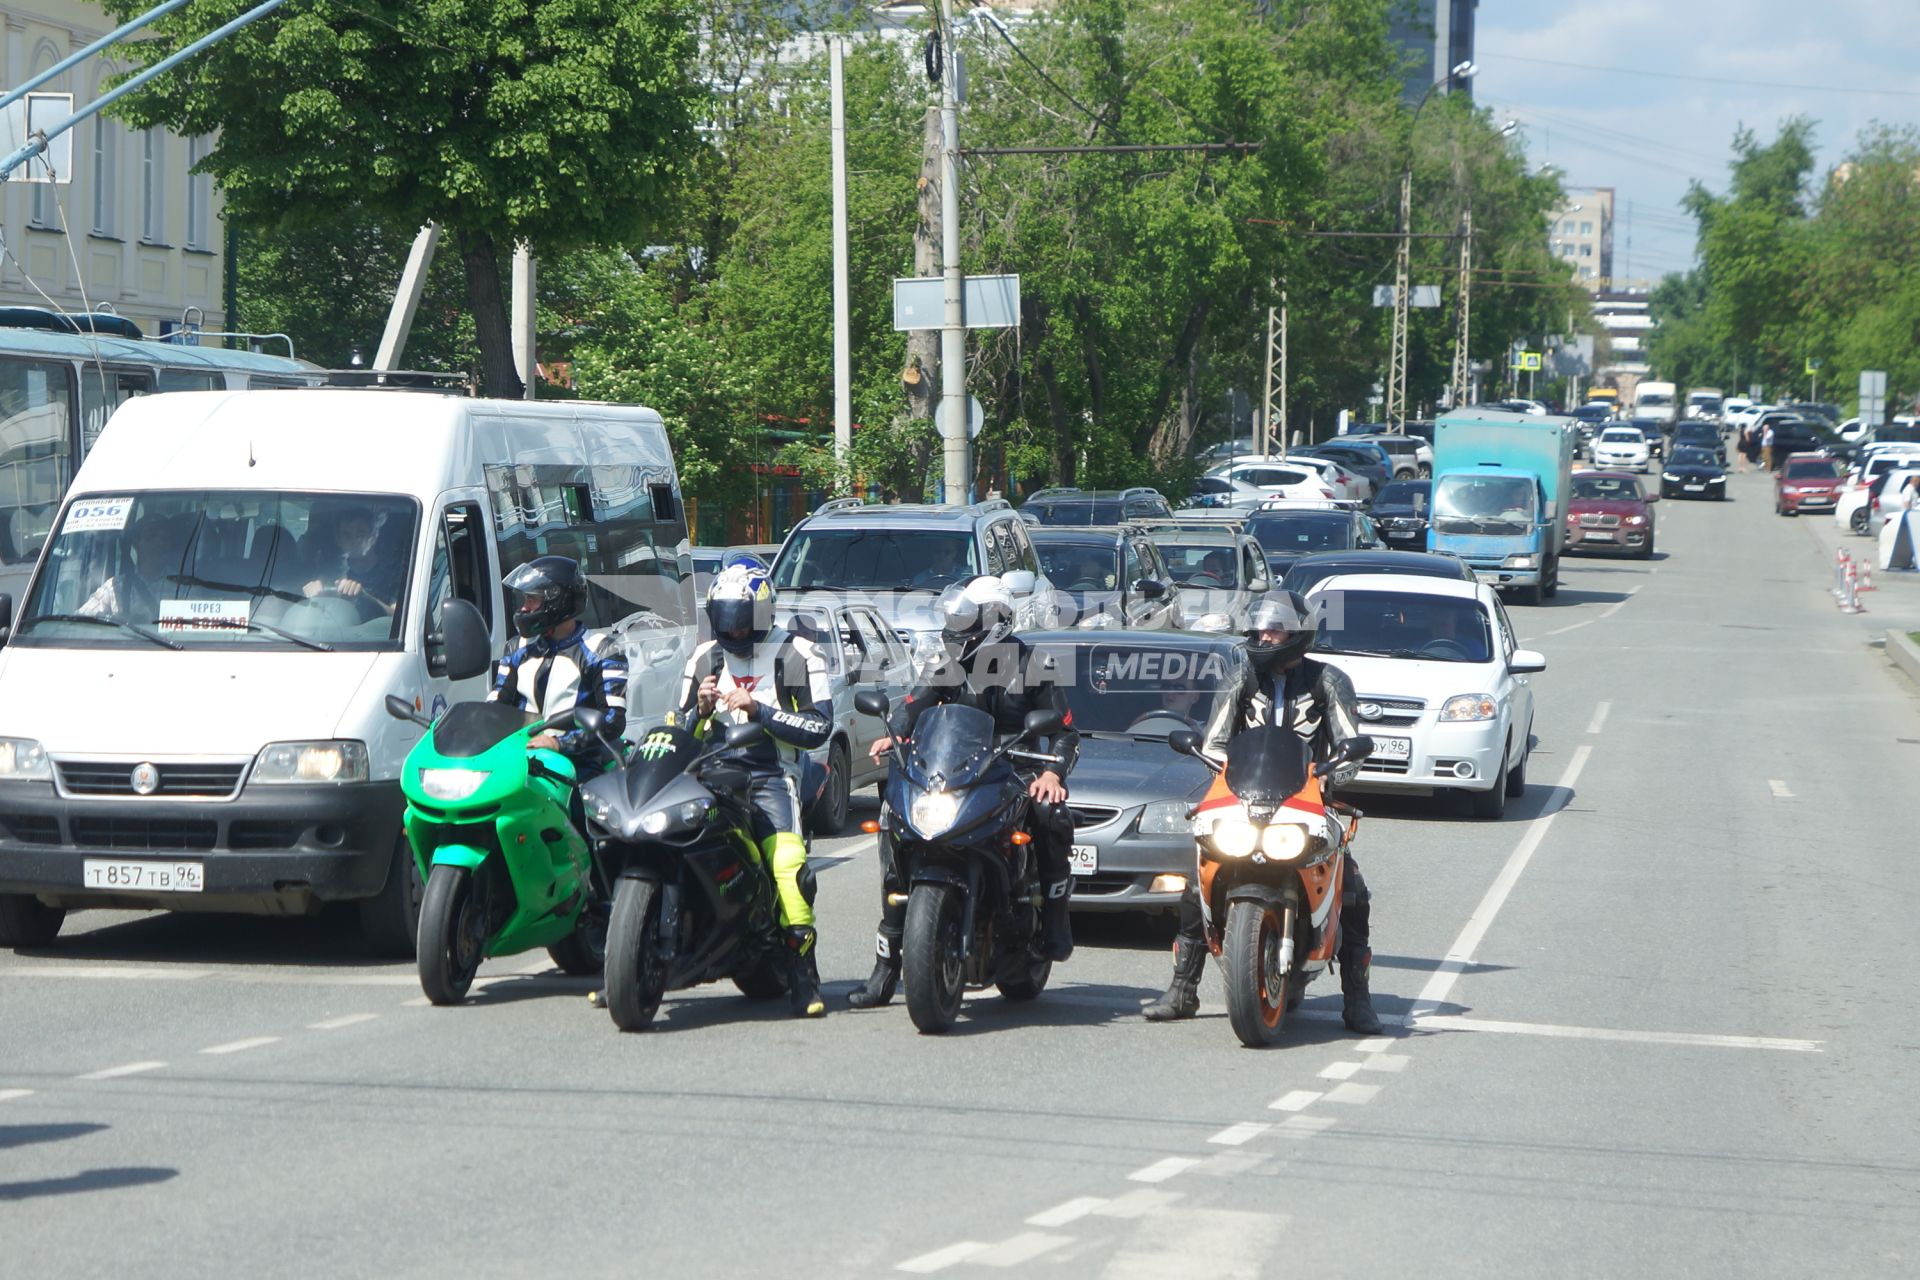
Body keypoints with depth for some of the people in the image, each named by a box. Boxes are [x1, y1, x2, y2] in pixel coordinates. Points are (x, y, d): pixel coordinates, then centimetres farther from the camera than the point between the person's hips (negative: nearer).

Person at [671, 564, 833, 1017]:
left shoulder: (796, 655, 5)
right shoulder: (704, 656, 19)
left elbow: (819, 726, -5)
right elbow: (683, 733, 21)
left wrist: (758, 709, -14)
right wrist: (700, 708, -1)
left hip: (770, 776, -3)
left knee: (788, 862, -26)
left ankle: (803, 978, -22)